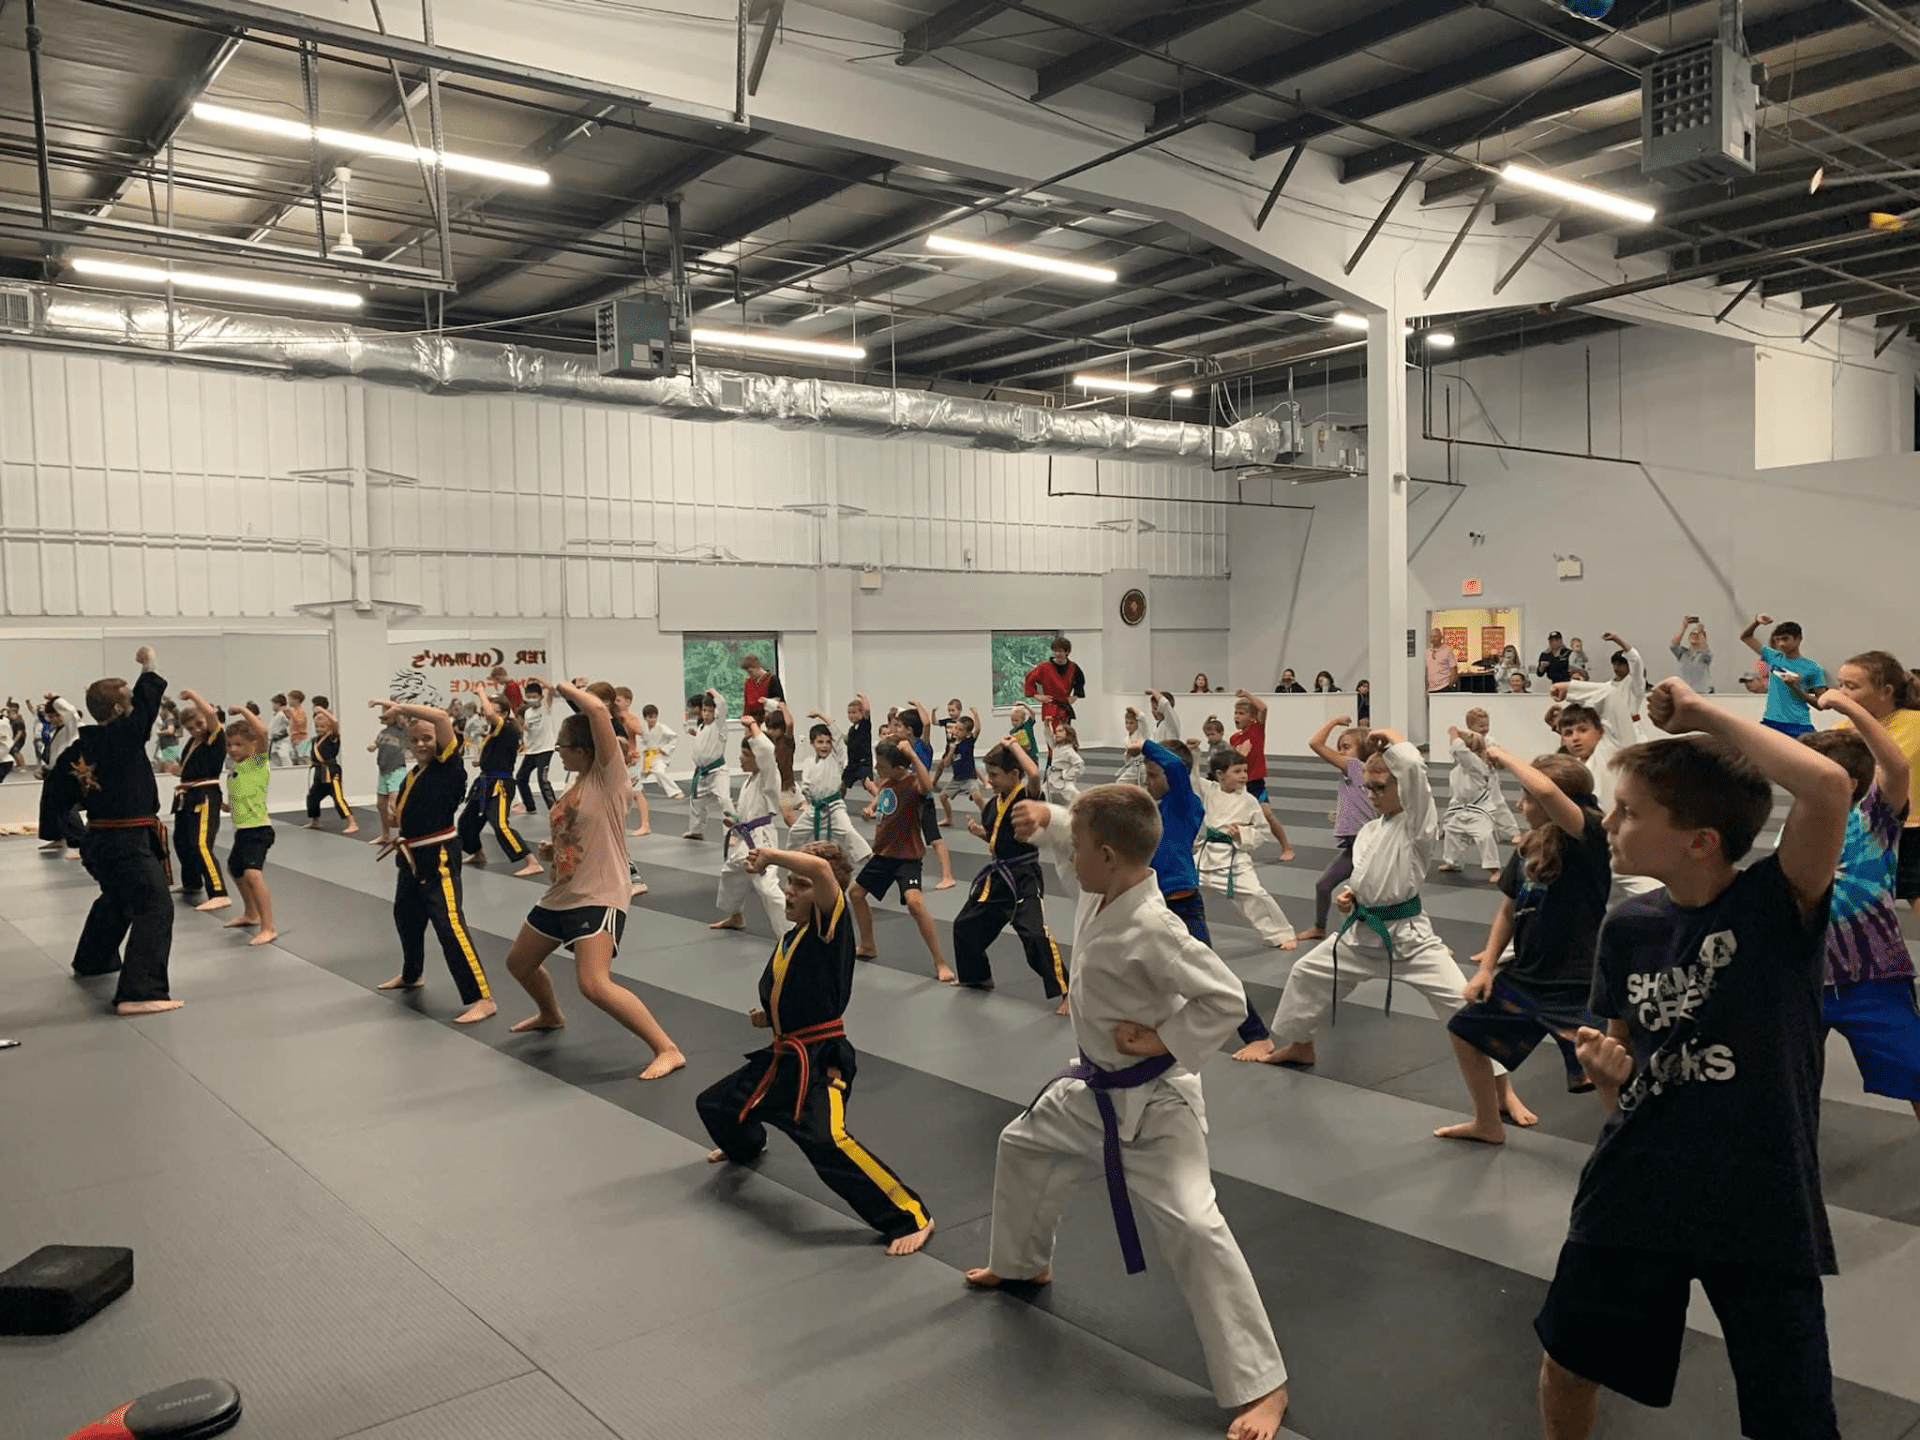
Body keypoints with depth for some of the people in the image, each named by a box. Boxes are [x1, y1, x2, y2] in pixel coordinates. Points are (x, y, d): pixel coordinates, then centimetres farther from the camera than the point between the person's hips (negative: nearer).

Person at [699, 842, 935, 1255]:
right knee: (713, 1106, 24)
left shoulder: (831, 926, -14)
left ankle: (910, 1217, -20)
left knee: (827, 1142, -30)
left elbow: (821, 867, -34)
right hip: (783, 1058, 9)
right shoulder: (788, 940, 11)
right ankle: (746, 1147, 60)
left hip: (820, 1062, -9)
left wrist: (770, 856, -21)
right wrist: (767, 1017, 7)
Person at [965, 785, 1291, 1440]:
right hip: (1095, 1086, 10)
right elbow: (1080, 852, 17)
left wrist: (1162, 1042, -25)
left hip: (1153, 1100, -10)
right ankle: (1023, 1263, 53)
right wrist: (1047, 820, -2)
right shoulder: (1098, 890, -7)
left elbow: (1226, 999, -29)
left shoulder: (1151, 931, -32)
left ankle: (1260, 1385, -5)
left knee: (1192, 1226, -17)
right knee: (1023, 1147, 26)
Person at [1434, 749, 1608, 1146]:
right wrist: (1486, 967, 6)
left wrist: (1504, 758, -24)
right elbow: (1509, 911, 12)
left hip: (1577, 986, -8)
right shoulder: (1528, 847, 2)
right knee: (1466, 1030, 21)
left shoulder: (1590, 838, -20)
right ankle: (1488, 1125, 40)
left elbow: (1548, 791, -40)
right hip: (1524, 977, 9)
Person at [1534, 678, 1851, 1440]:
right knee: (1567, 1369, 18)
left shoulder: (1778, 901, -14)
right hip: (1634, 1194, 4)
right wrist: (1609, 1070, -12)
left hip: (1761, 1208, -4)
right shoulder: (1628, 927, -1)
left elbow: (1829, 786, -34)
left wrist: (1702, 713, -25)